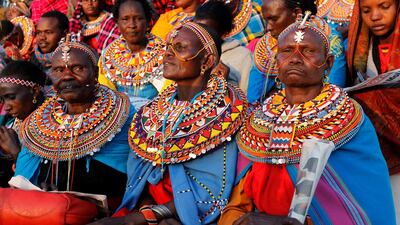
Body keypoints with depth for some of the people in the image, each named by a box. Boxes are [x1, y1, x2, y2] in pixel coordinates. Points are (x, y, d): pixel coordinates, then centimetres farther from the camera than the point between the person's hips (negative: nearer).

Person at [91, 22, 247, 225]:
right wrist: (147, 208, -15)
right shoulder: (155, 109, 7)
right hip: (152, 208, 5)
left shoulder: (221, 110, -10)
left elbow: (211, 192, -15)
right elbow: (137, 170, 6)